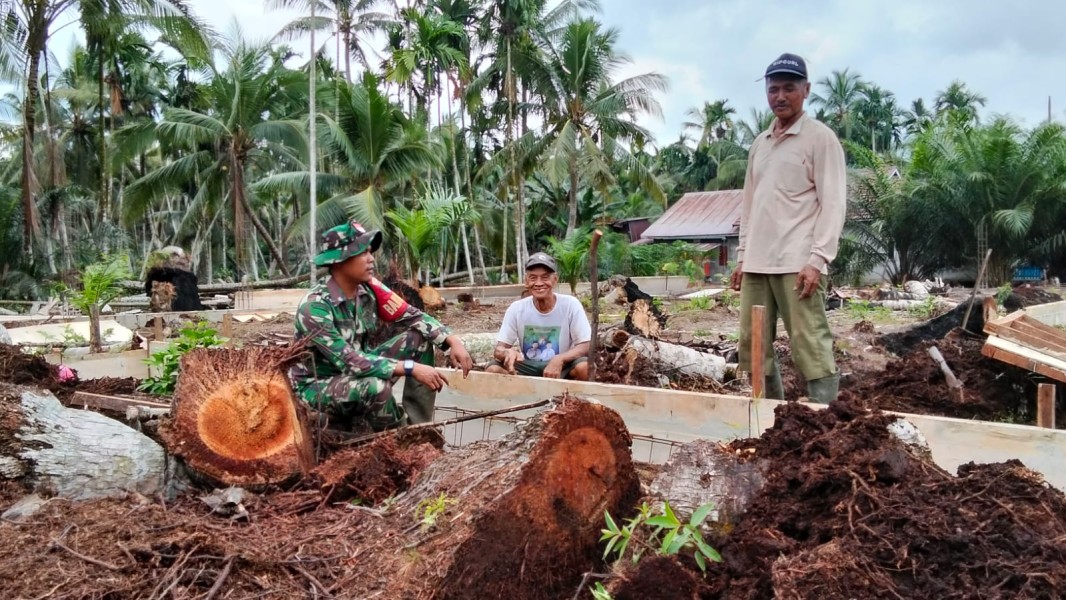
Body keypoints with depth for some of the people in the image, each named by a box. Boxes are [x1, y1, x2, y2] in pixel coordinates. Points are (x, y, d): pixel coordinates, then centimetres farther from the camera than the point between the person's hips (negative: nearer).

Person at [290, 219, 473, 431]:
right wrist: (412, 369, -34)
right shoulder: (314, 307, -28)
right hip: (318, 386, -7)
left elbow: (412, 316, -3)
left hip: (359, 370, 7)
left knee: (420, 339, -6)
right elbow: (349, 362, -32)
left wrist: (453, 341, -19)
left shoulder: (369, 289, -10)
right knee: (376, 387, -36)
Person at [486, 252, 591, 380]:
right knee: (493, 369, -24)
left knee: (584, 367, -33)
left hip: (561, 368, -1)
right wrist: (508, 352, -36)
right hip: (528, 369, 2)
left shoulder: (571, 304, -13)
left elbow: (586, 346, -15)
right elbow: (499, 349, -10)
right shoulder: (516, 309, -8)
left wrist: (559, 359, -34)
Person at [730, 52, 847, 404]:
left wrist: (817, 259, -16)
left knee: (811, 349, -7)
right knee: (752, 347, 8)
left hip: (797, 263, -7)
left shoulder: (820, 138, 0)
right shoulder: (759, 143, 19)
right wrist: (742, 256, 15)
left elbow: (832, 204, -7)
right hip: (757, 263, 7)